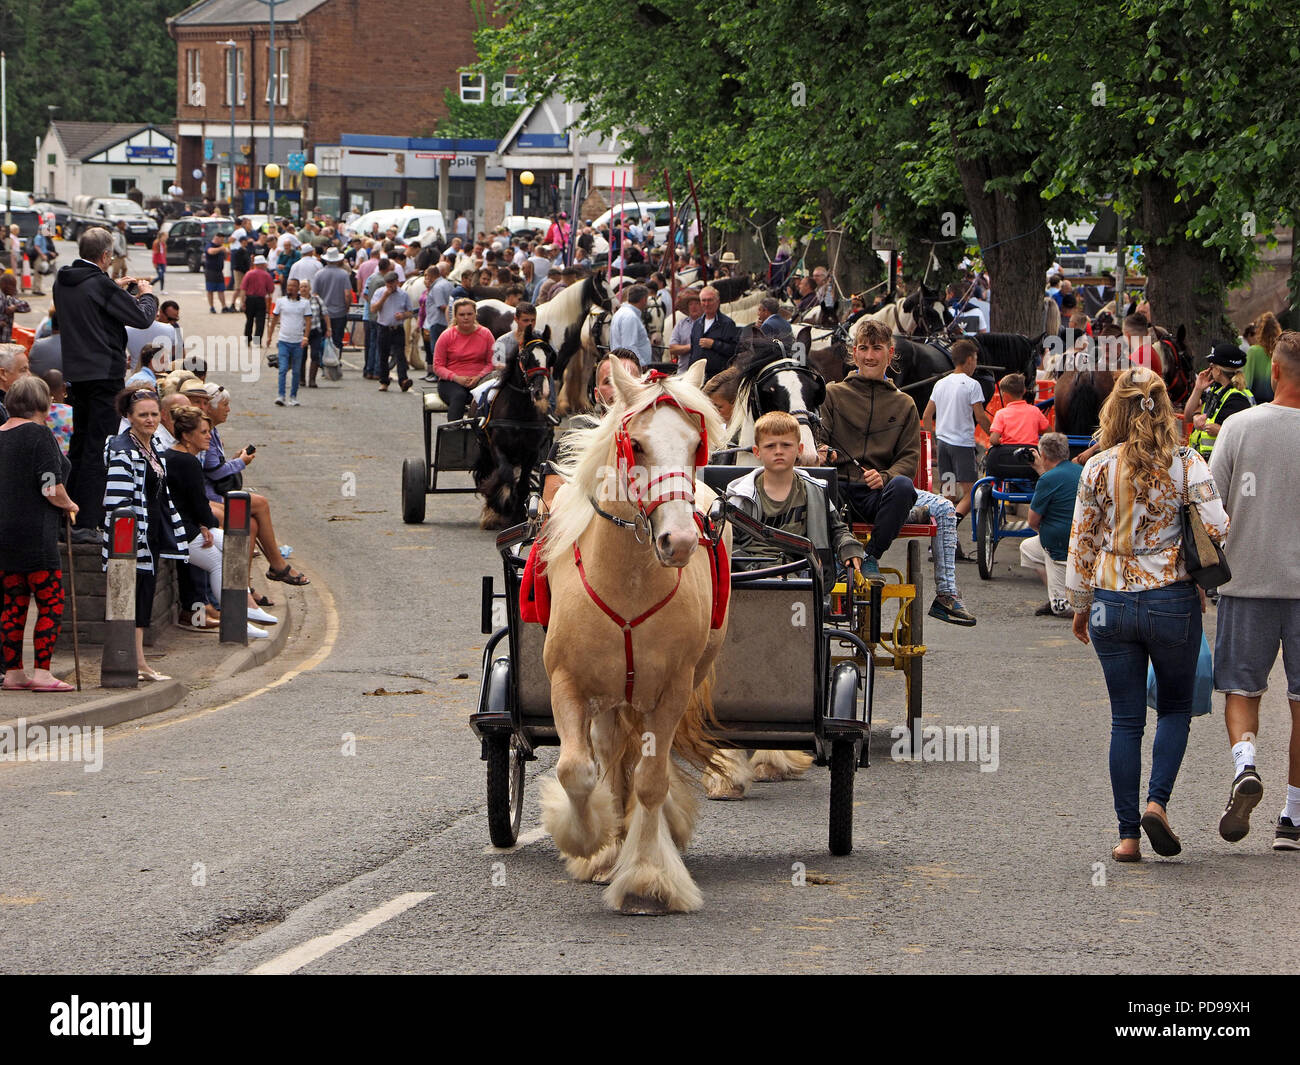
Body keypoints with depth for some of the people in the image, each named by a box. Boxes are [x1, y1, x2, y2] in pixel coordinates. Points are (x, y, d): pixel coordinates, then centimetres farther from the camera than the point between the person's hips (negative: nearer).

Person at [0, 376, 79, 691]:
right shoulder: (38, 434, -12)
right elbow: (51, 488, -17)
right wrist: (69, 506, 4)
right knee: (51, 601, -1)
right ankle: (42, 673, -7)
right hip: (35, 531, -7)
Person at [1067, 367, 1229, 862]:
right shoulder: (1187, 464, -6)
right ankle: (1158, 802, -3)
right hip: (1172, 599, -1)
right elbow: (1216, 529, -13)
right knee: (1175, 708, 17)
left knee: (1125, 720, 8)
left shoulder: (1098, 468, -3)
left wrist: (1080, 604, 14)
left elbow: (1081, 540, 2)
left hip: (1112, 603, 1)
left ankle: (1128, 835, 7)